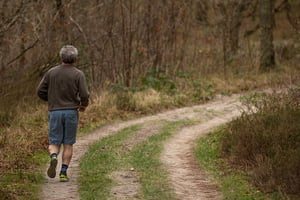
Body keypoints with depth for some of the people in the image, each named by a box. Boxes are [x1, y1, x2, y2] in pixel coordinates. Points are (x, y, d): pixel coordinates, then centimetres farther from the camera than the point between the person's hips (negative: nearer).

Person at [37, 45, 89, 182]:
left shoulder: (51, 72, 2)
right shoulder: (78, 74, -6)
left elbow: (40, 91, 3)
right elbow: (84, 95, -12)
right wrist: (83, 105, 10)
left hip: (55, 111, 1)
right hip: (71, 112, -1)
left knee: (54, 143, 7)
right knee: (68, 144, 9)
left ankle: (53, 157, -24)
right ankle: (63, 173, 4)